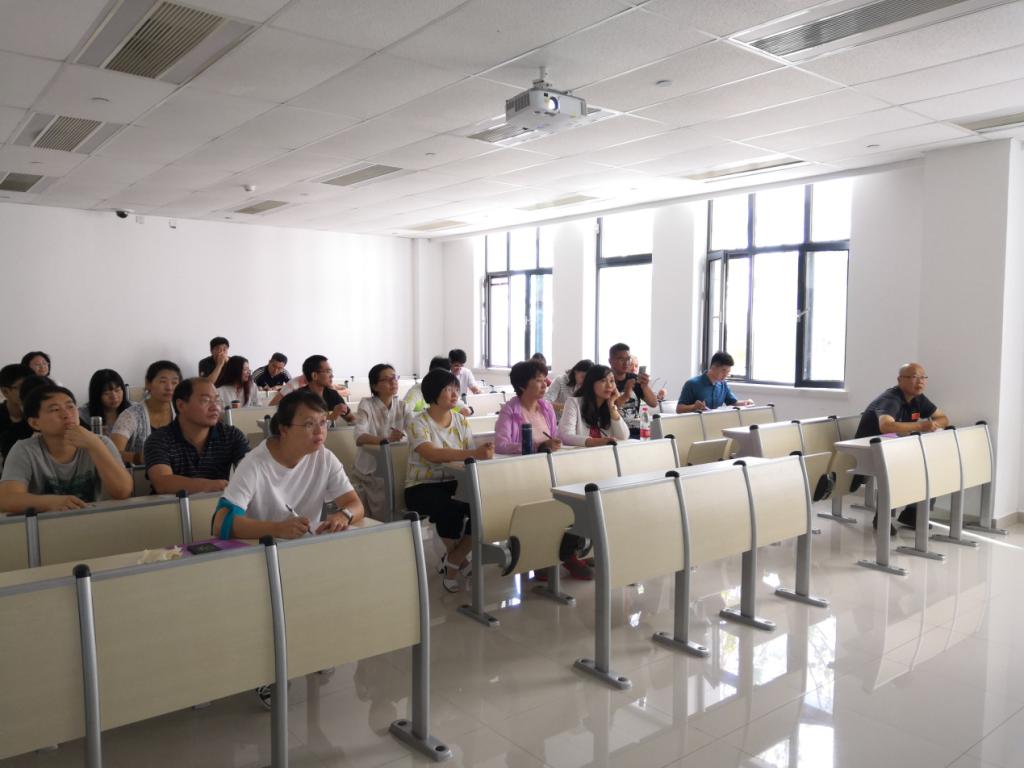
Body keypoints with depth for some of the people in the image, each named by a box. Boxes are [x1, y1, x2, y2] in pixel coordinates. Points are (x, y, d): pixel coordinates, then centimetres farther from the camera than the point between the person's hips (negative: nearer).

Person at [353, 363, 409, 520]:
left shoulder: (402, 405, 5)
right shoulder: (366, 404, -9)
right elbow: (359, 438, -25)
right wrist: (386, 439, -41)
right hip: (369, 471, -3)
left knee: (387, 519, 1)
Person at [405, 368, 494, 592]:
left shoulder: (460, 420, 9)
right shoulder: (419, 423, -9)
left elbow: (472, 452, 0)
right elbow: (432, 454, -28)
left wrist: (484, 452, -25)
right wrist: (473, 453, -39)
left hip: (453, 483, 5)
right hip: (422, 487, -5)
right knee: (451, 508, -35)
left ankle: (453, 561, -2)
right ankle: (460, 559, -2)